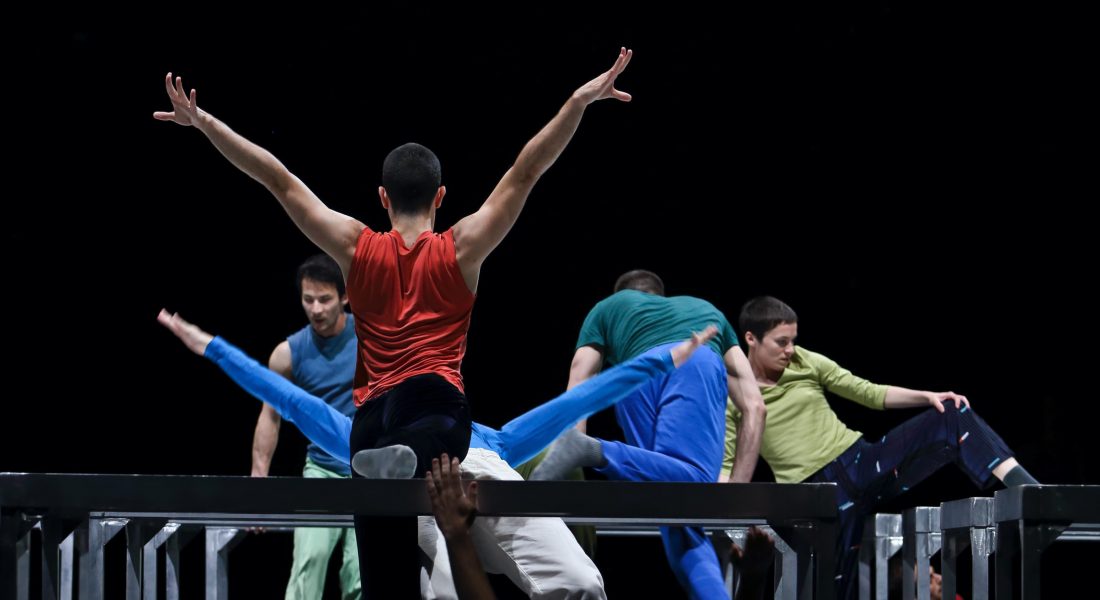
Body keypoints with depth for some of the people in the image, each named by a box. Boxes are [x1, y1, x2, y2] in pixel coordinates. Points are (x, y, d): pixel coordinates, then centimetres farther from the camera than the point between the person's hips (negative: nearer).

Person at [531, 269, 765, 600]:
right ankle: (595, 450, -38)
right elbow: (754, 405, 32)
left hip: (639, 375, 1)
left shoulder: (607, 308, 40)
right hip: (697, 365, -1)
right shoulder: (706, 310, 44)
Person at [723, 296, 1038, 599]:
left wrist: (927, 397, -5)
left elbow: (869, 393, 8)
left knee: (951, 416, -13)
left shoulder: (806, 363, 5)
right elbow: (725, 466, -2)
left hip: (863, 463, 3)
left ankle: (1023, 487, -25)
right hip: (817, 496, -3)